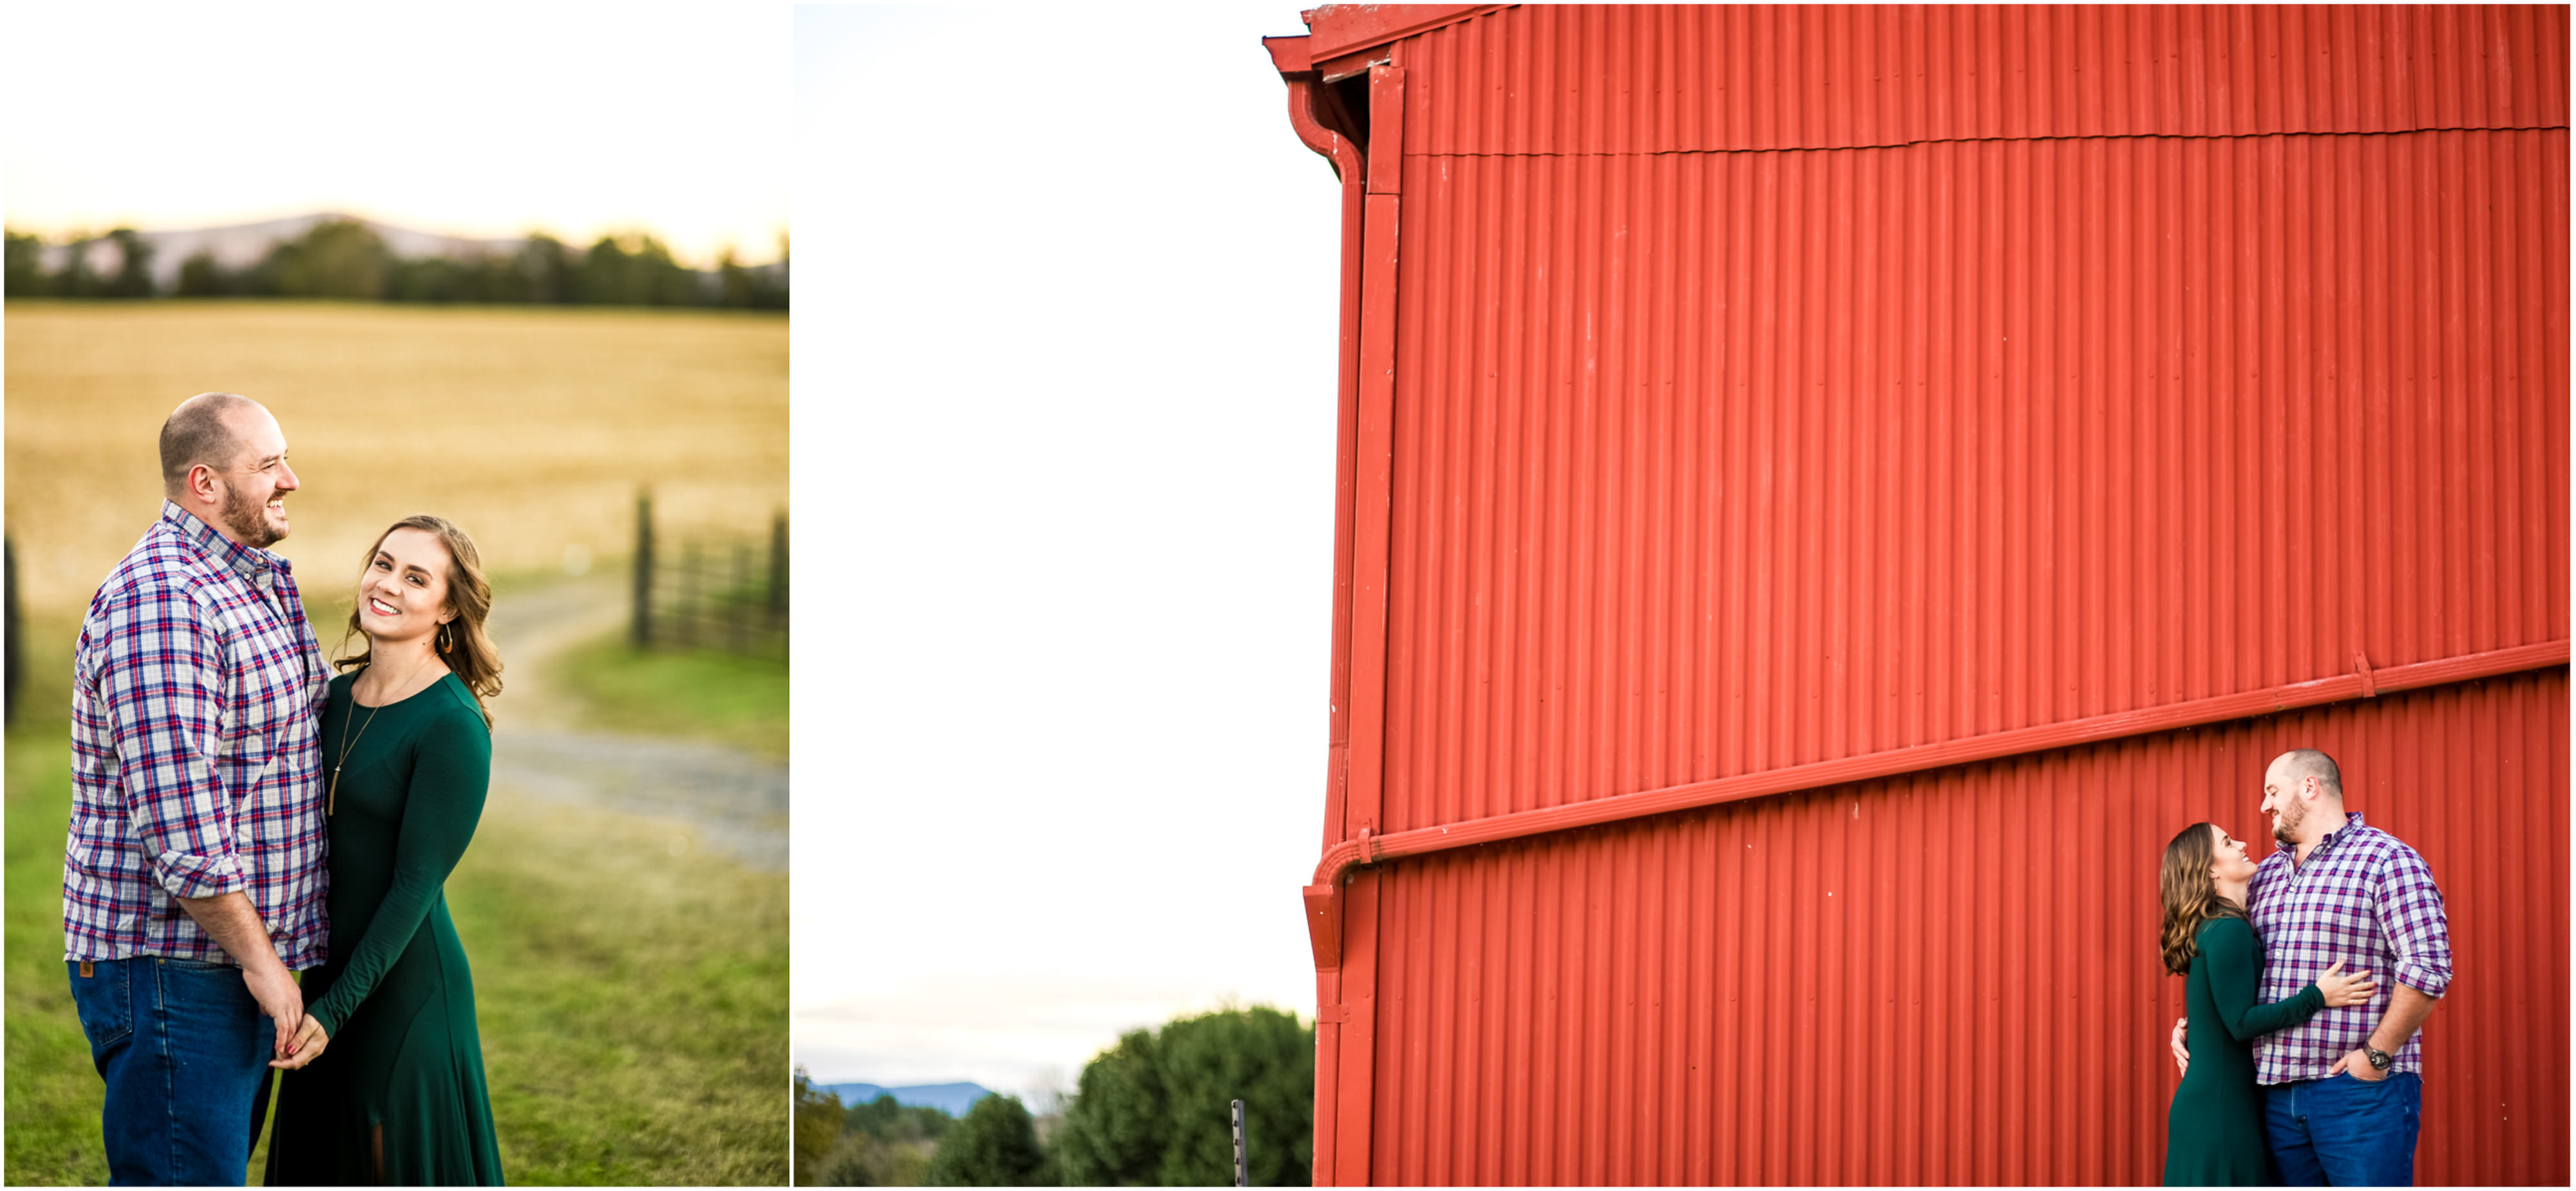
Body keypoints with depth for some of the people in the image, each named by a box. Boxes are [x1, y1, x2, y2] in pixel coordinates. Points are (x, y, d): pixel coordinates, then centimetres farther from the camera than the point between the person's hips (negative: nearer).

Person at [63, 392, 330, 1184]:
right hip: (170, 964, -10)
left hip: (235, 960, 10)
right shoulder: (157, 601, -19)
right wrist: (258, 959, -20)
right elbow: (178, 821, -25)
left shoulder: (258, 581, 14)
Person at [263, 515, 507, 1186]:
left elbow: (416, 884, -17)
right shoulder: (338, 696, 6)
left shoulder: (453, 724, -16)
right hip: (328, 970, 7)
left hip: (405, 983, -7)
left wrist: (334, 1008, -19)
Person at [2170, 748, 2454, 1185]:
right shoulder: (2265, 875, 18)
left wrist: (2377, 1055, -16)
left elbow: (2428, 968, -14)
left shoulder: (2387, 860, -5)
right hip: (2279, 1091, 7)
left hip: (2361, 1088, -7)